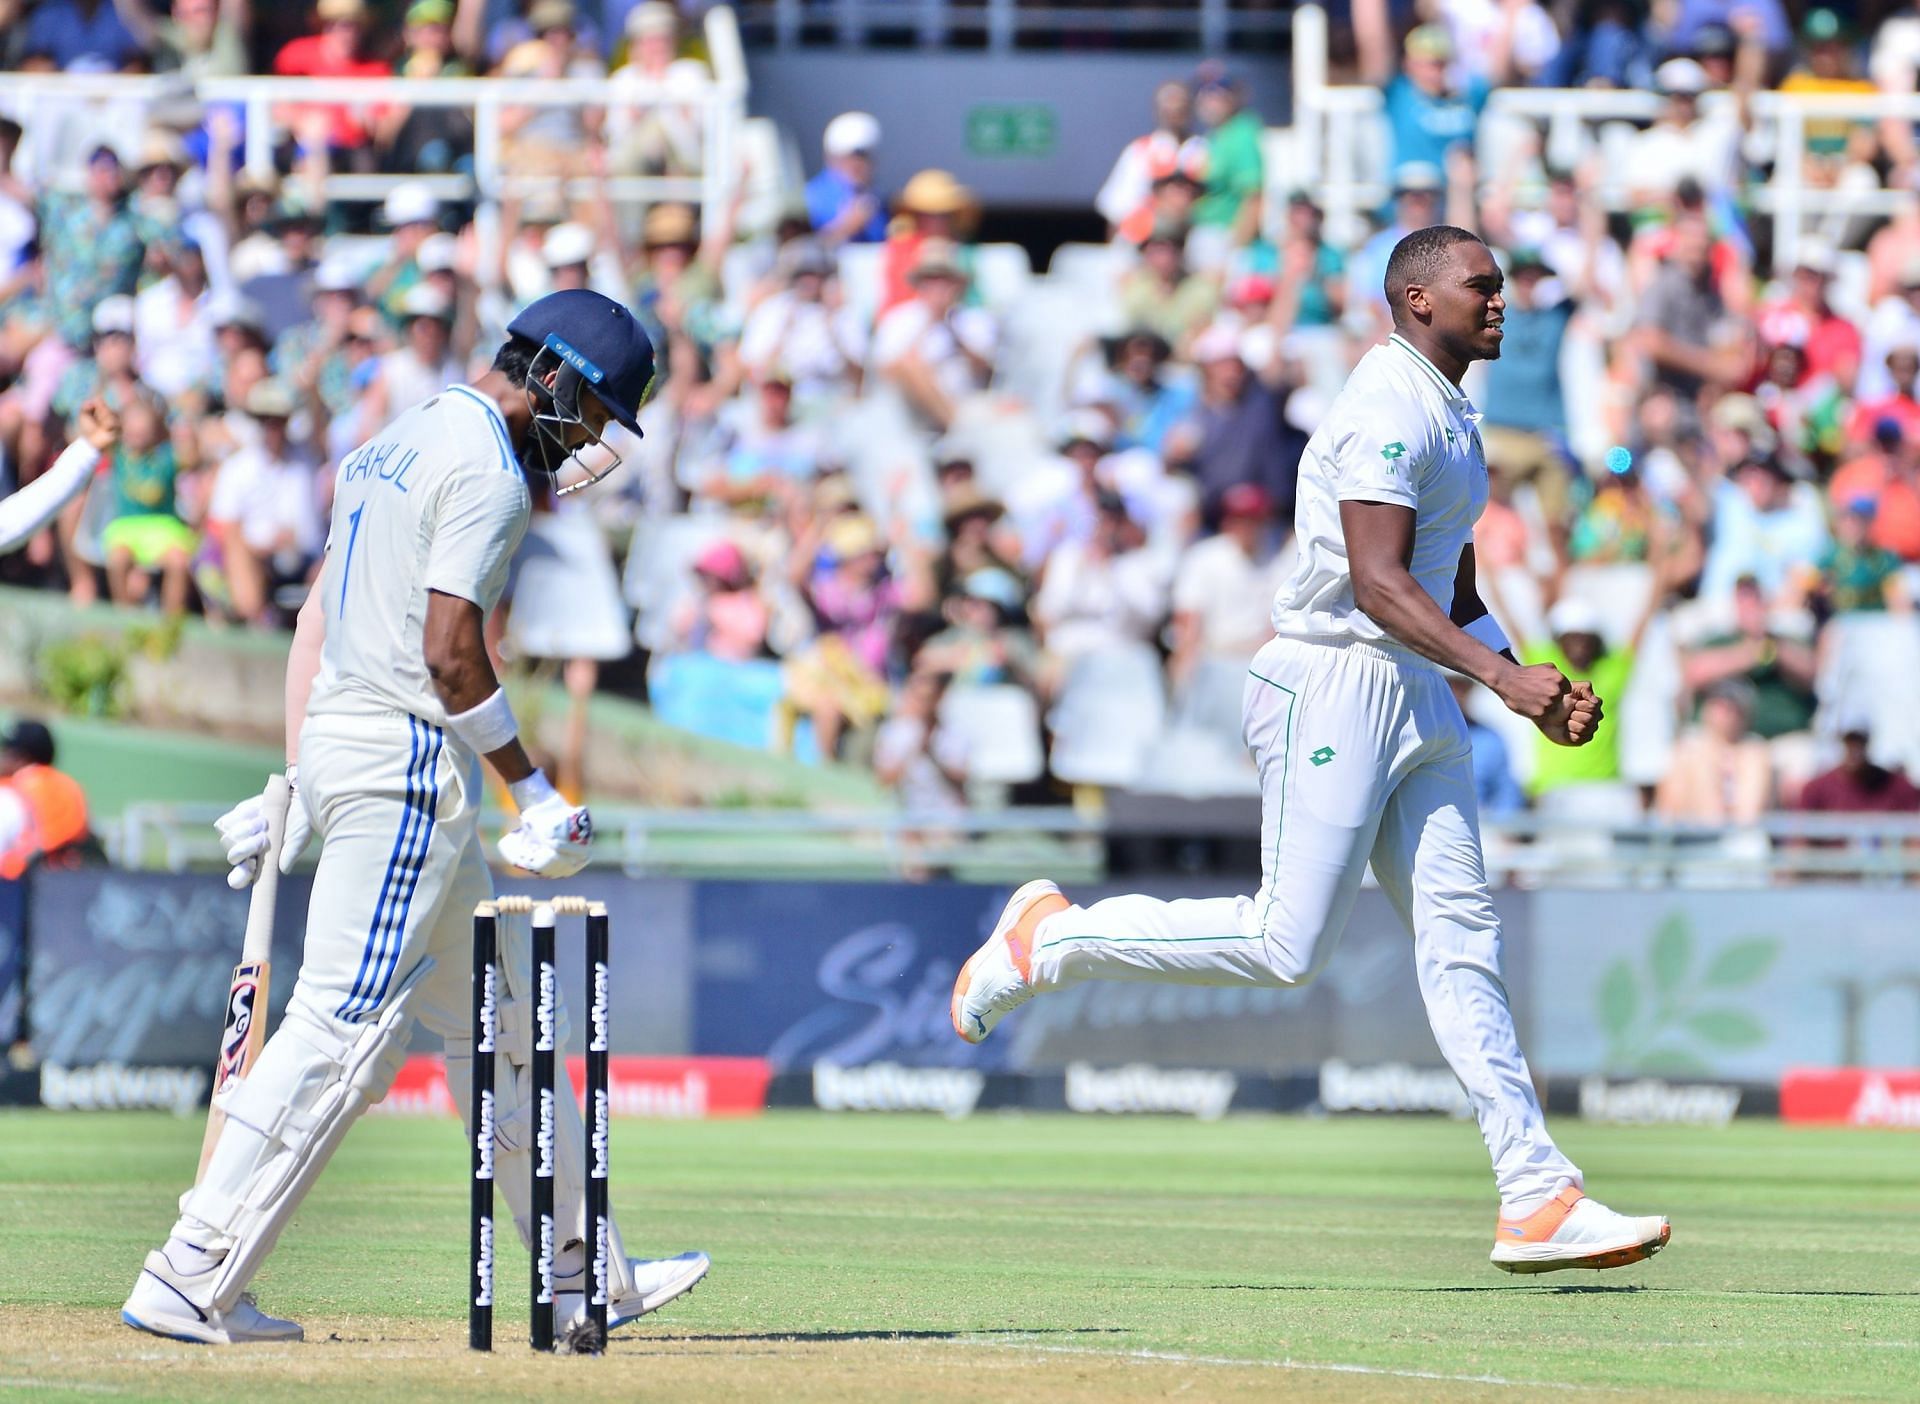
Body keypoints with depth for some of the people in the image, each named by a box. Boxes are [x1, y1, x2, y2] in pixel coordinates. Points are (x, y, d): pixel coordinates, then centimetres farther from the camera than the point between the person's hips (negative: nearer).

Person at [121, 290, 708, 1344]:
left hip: (337, 745, 11)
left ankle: (585, 1278, 22)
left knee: (498, 1018, 16)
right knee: (348, 1027, -12)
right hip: (408, 757, -11)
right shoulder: (488, 467, -12)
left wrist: (295, 782, 18)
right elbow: (450, 649, -18)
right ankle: (190, 1284, -15)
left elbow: (315, 615, 19)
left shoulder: (397, 444, 19)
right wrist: (534, 791, -12)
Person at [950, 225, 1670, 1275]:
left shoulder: (1450, 416, 20)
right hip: (1332, 682, -10)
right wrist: (1497, 672, -30)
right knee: (1286, 944, -11)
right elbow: (1377, 580, -22)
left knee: (1461, 936, 2)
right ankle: (1048, 940, 6)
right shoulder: (1390, 406, -13)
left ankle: (1536, 1197, -3)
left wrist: (1536, 698, 12)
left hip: (1418, 695, 10)